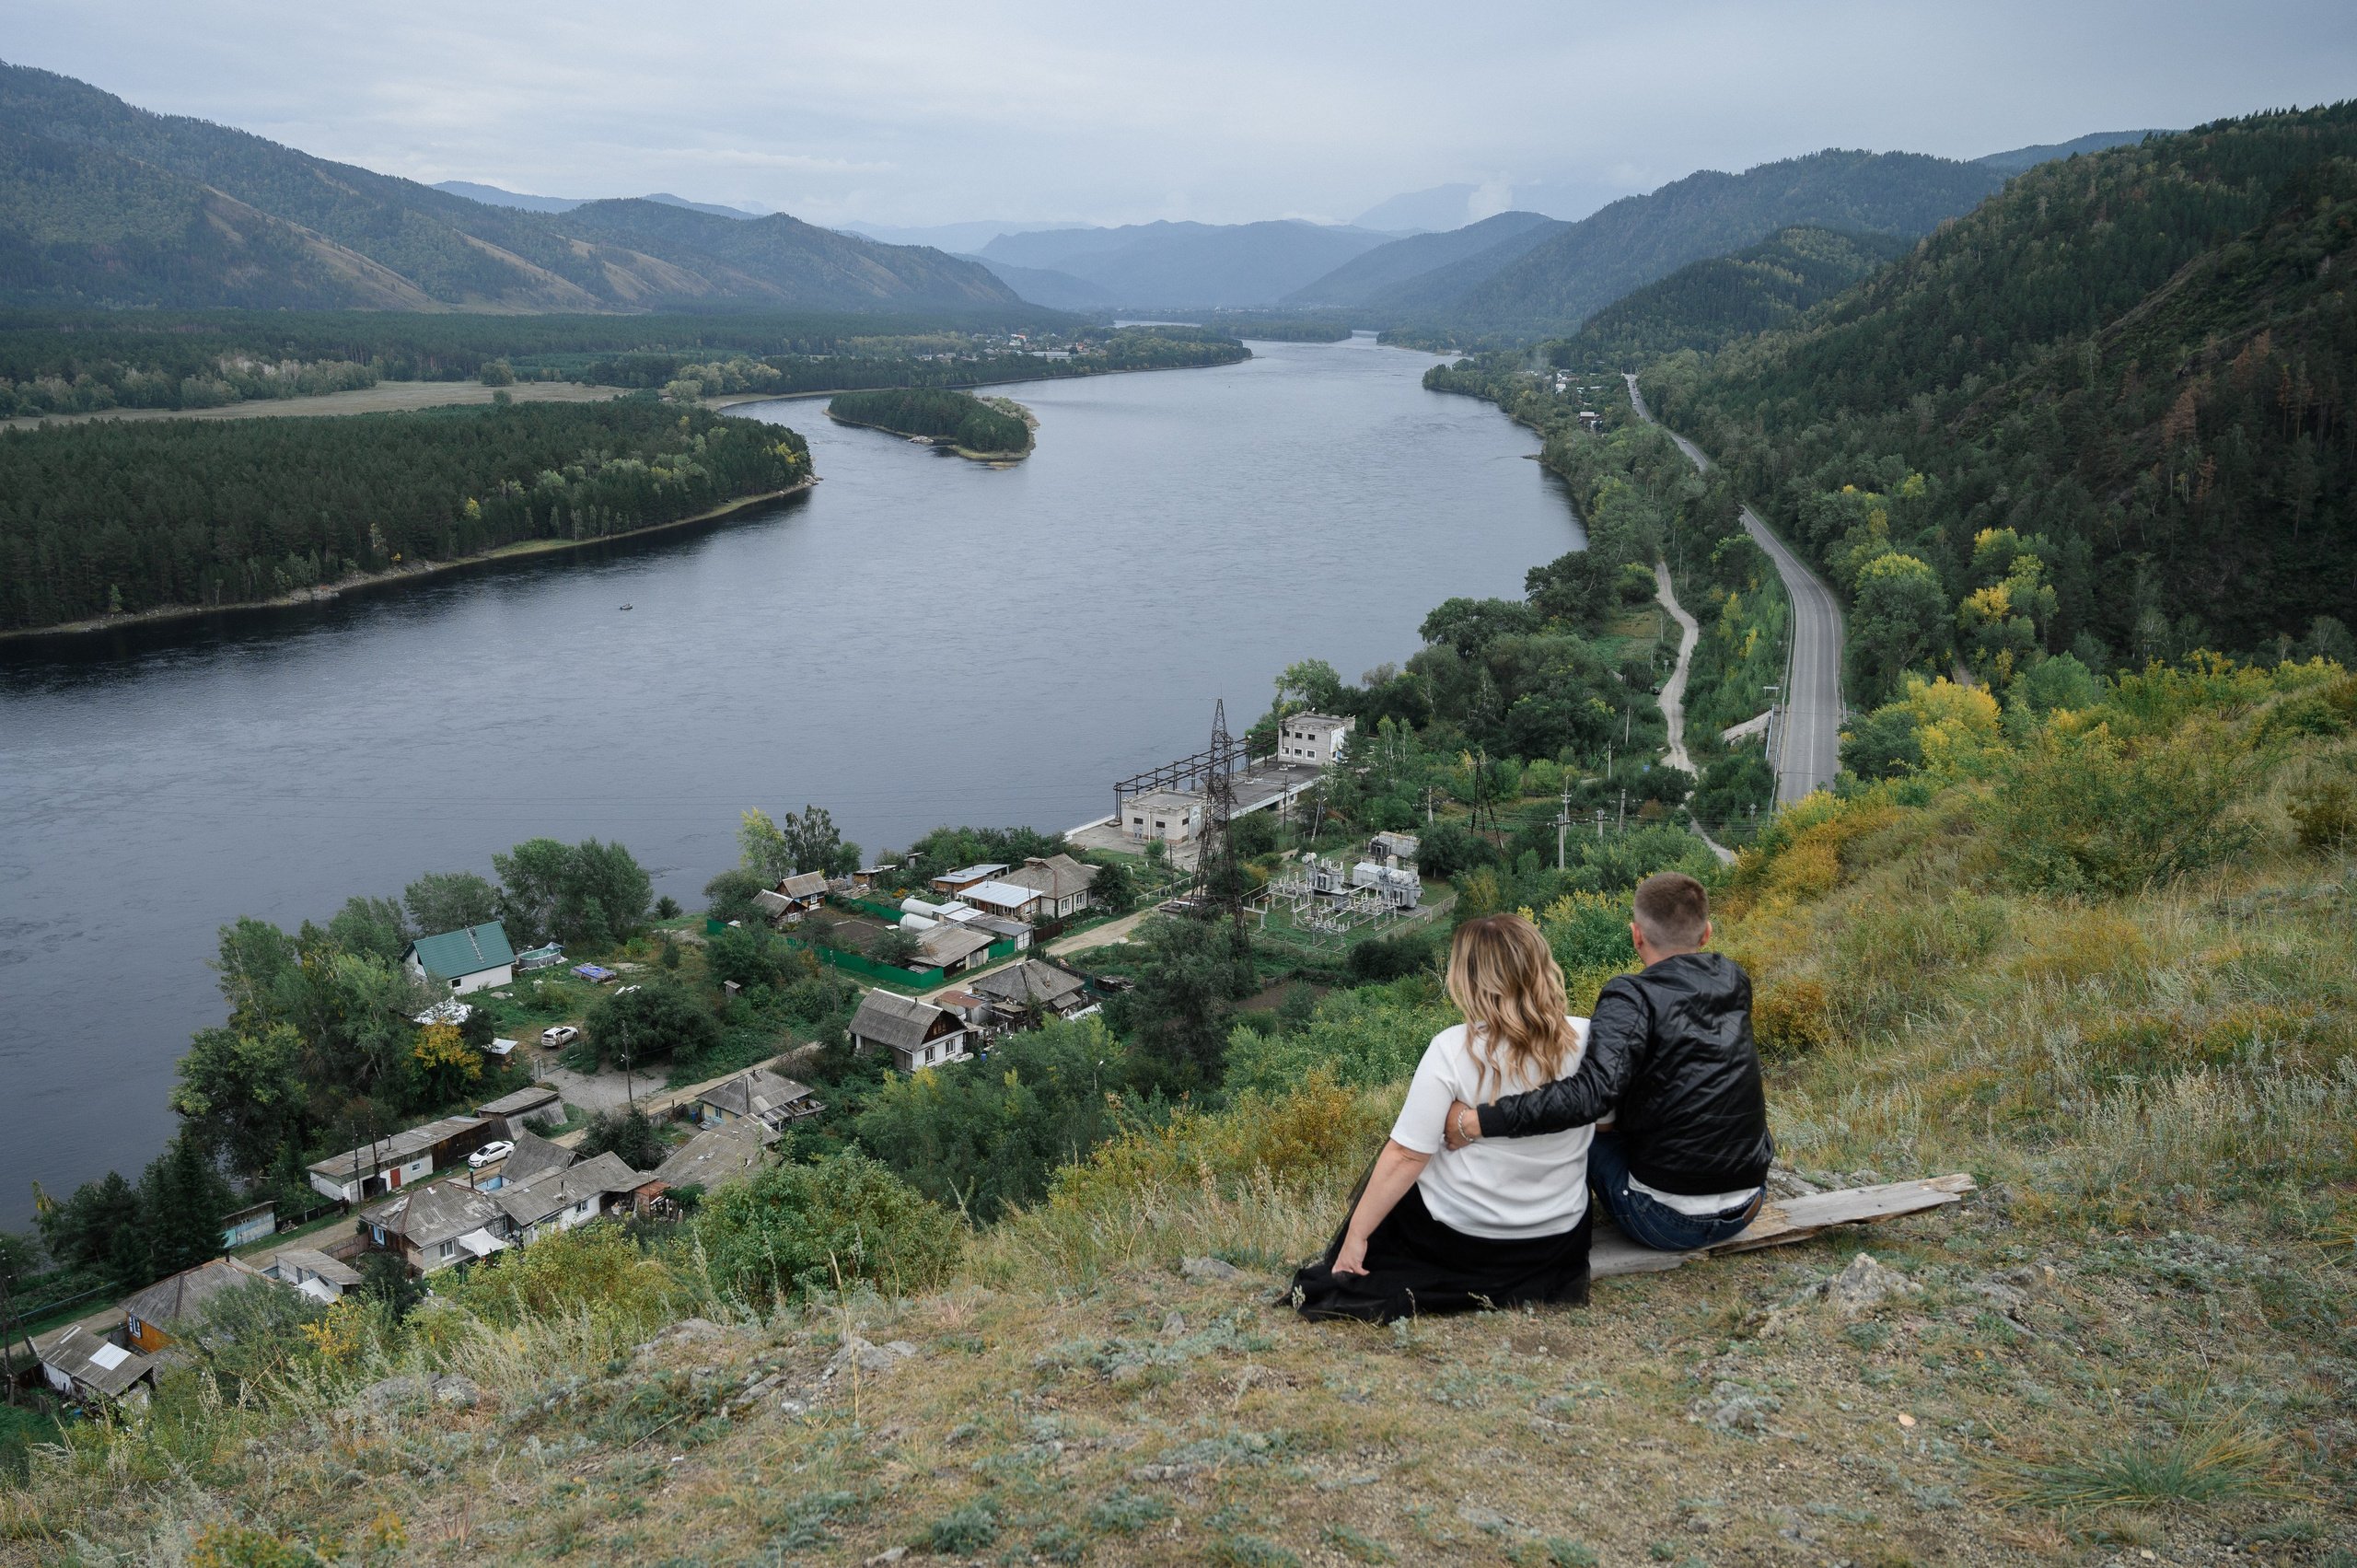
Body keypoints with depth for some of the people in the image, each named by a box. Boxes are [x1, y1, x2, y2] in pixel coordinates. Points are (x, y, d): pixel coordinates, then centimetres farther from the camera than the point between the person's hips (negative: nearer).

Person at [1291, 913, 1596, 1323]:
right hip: (1560, 1241, 3)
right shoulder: (1586, 1039, -14)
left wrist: (1355, 1235, -10)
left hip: (1460, 1238, -3)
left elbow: (1407, 1156, -19)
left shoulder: (1453, 1049, -22)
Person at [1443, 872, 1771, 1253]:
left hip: (1671, 1224, -6)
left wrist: (1477, 1122, -33)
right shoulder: (1734, 981, 1)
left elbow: (1591, 1094, -34)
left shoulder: (1633, 997, -18)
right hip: (1747, 1210, 6)